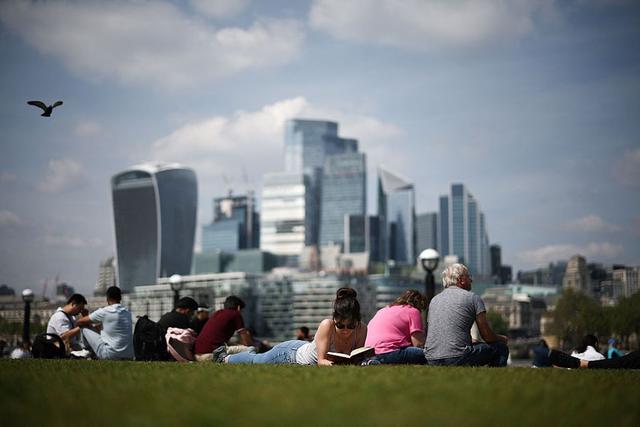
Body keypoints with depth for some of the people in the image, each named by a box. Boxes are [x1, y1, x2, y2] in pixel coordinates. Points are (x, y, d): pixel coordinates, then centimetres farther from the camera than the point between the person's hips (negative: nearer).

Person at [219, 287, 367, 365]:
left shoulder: (362, 330, -26)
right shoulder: (327, 325, -38)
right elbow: (321, 360, -38)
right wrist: (334, 365, -60)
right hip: (291, 353, -5)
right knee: (254, 361, 22)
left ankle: (253, 351, 63)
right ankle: (224, 357, 51)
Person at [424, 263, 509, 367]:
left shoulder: (434, 300, 19)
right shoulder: (473, 298, 2)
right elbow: (487, 336, 0)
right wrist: (502, 339, 25)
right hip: (456, 359, -6)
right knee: (501, 348, 12)